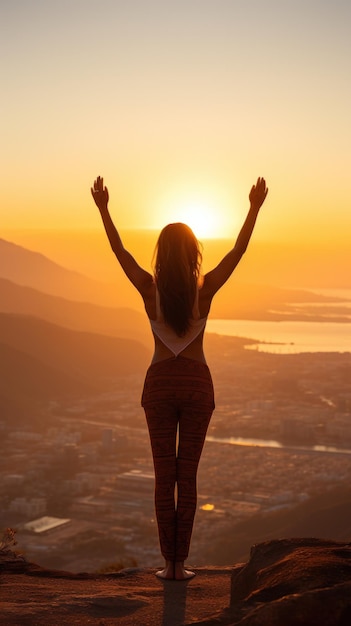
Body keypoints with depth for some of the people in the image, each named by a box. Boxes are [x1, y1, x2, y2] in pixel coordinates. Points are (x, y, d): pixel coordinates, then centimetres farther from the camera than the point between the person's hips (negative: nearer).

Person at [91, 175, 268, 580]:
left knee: (164, 476, 7)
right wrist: (254, 209, 10)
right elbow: (238, 250, 1)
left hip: (159, 383, 0)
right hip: (197, 383, 0)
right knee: (187, 476, 6)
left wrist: (103, 208, 15)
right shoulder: (205, 289, -9)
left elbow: (119, 251, 5)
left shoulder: (150, 288, -9)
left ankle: (168, 563, 9)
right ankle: (180, 563, 8)